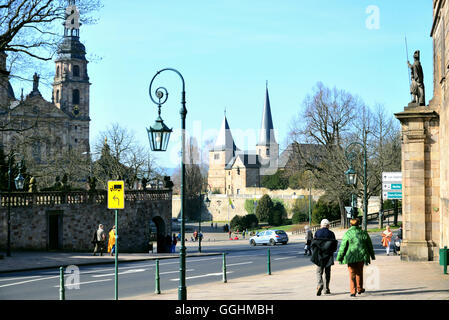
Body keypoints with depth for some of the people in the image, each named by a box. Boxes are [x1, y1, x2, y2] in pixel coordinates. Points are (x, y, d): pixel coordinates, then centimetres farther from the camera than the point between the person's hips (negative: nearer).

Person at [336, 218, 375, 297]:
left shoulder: (347, 234, -8)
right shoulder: (363, 233, 1)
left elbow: (343, 247, -7)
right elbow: (370, 245, 11)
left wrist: (340, 257, 1)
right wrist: (372, 255, 24)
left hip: (351, 257, -3)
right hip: (361, 257, 3)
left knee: (352, 274, 4)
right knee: (359, 272, 20)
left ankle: (353, 291, -4)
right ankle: (360, 289, 31)